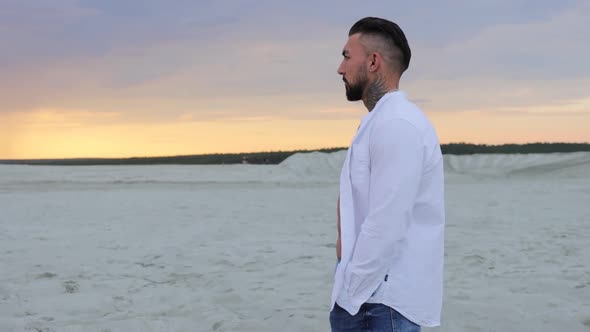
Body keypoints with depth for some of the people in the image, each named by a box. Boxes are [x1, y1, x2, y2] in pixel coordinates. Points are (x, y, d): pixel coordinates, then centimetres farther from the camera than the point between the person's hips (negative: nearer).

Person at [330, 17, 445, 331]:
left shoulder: (397, 124, -17)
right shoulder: (379, 122, 15)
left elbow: (387, 227, -22)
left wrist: (349, 296, -15)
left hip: (383, 301, -9)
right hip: (370, 292, 9)